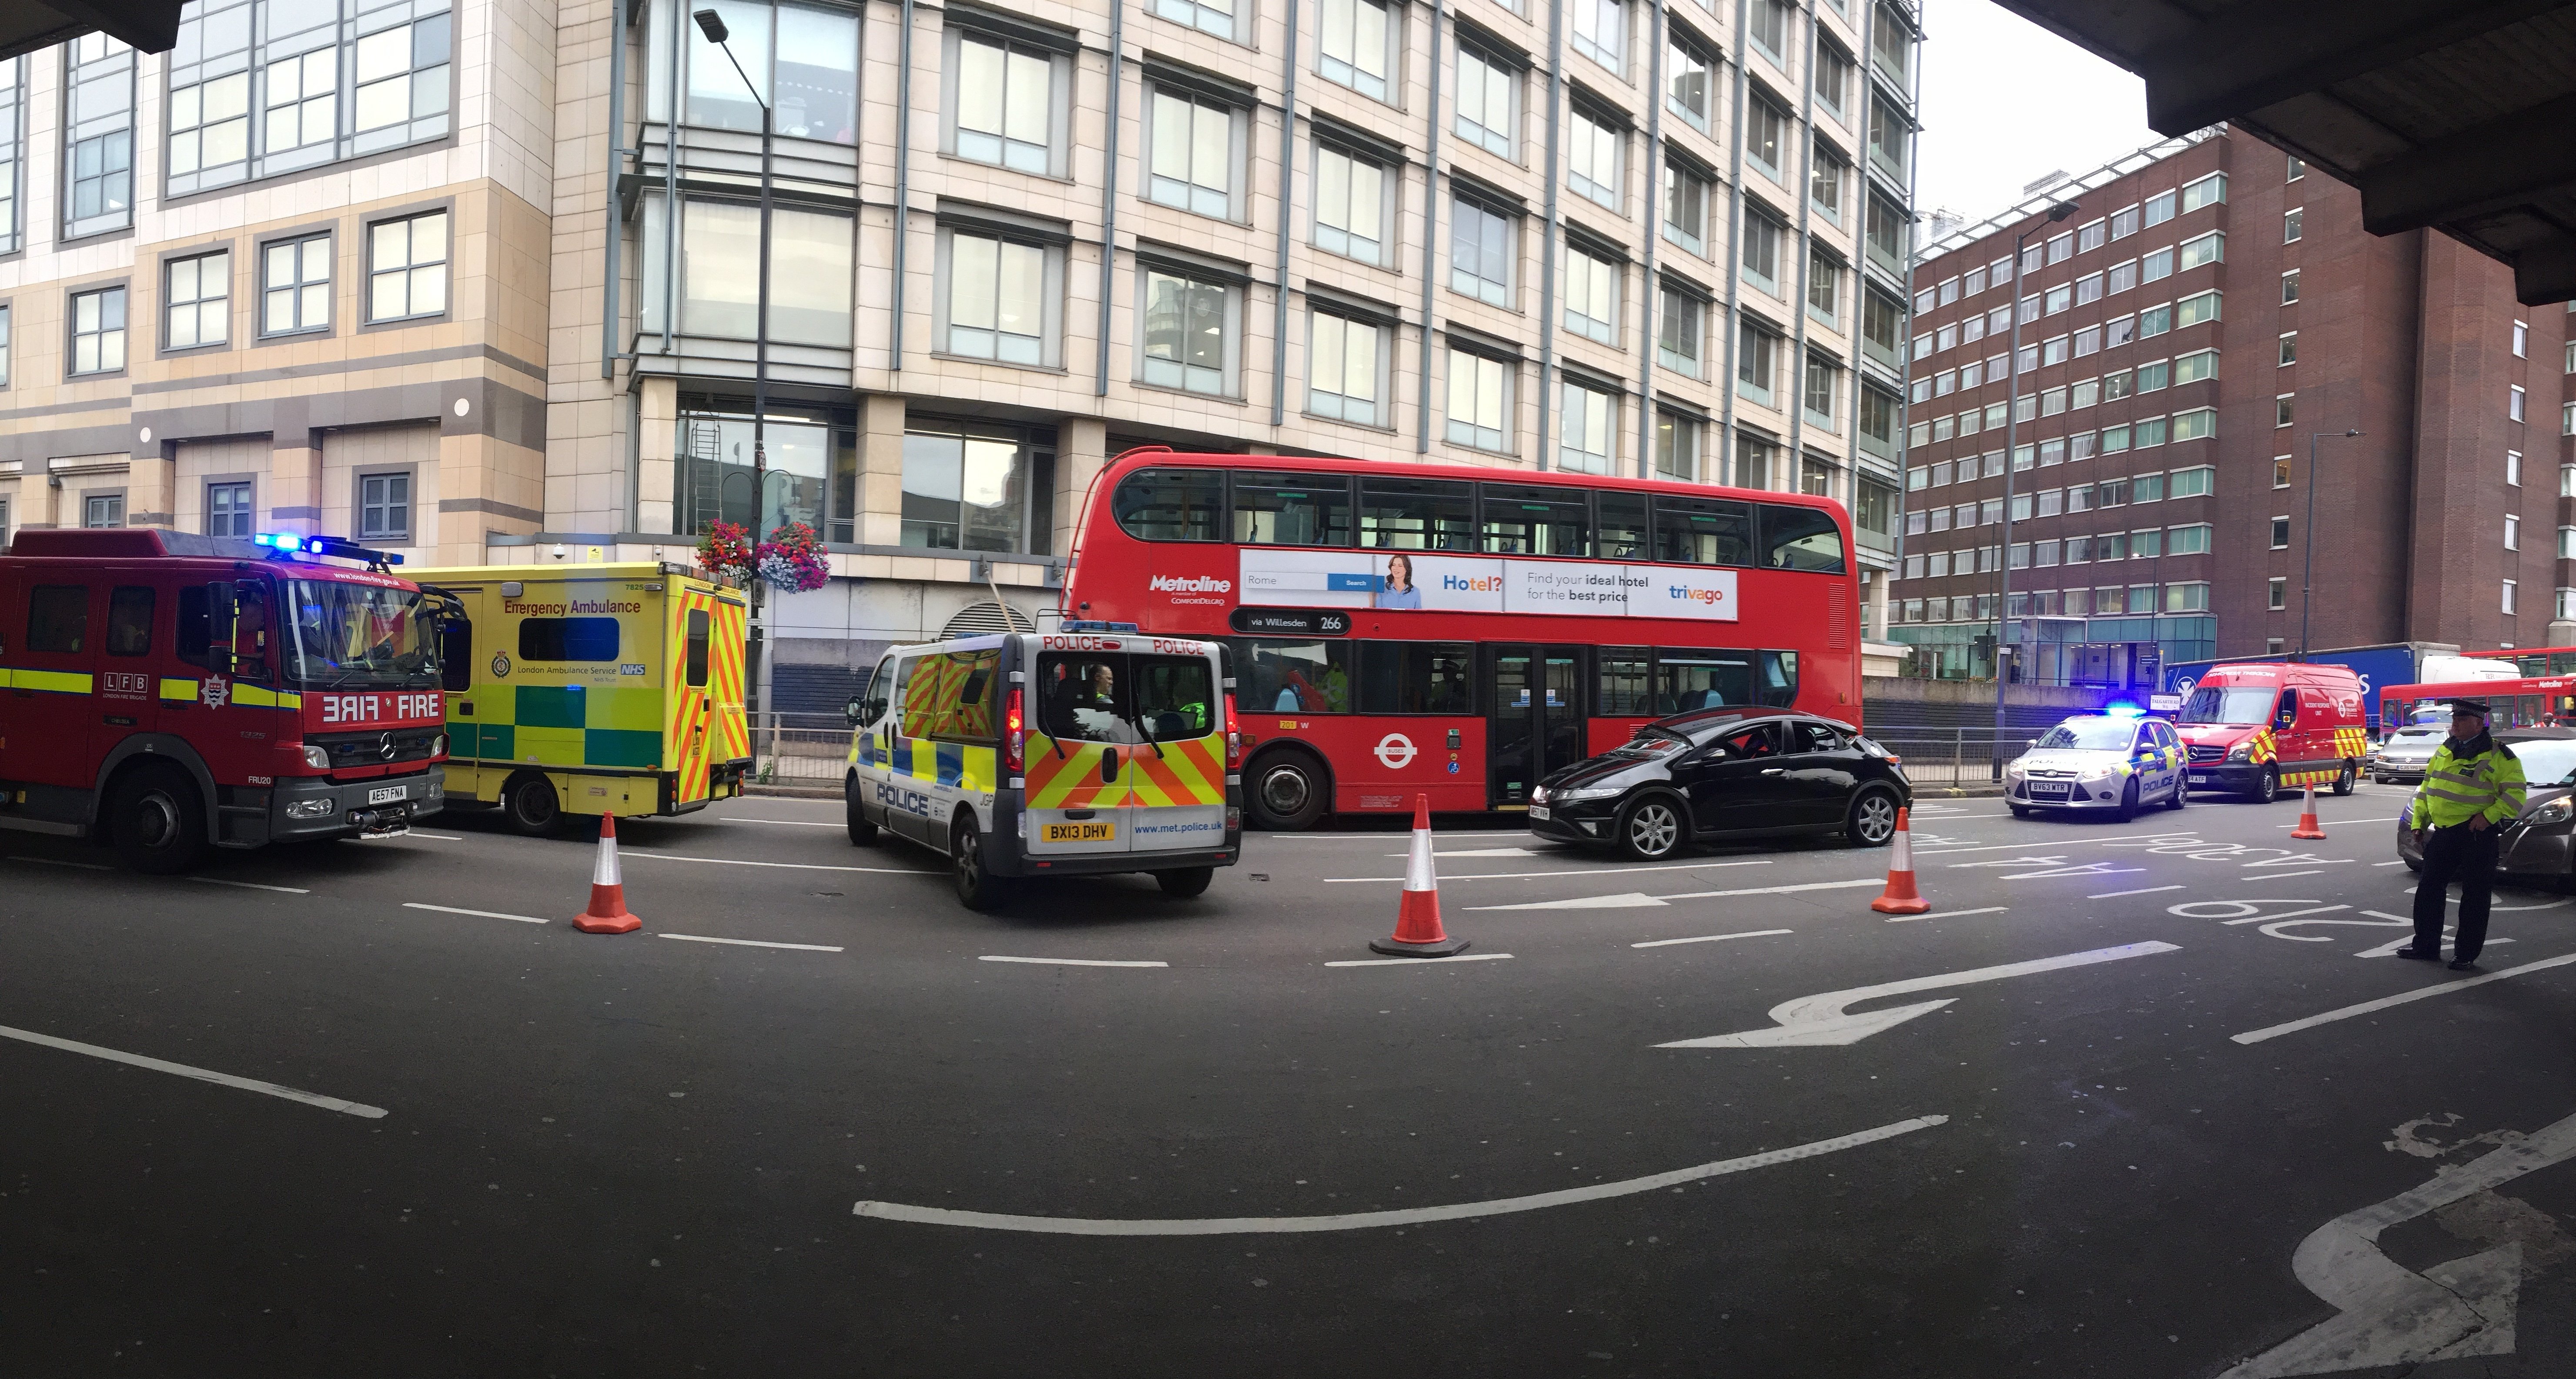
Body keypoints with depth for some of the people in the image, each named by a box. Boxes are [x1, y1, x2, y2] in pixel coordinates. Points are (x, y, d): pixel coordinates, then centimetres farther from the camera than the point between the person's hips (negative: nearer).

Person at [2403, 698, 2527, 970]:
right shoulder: (2444, 751, 13)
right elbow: (2426, 788, 19)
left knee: (2475, 896, 1)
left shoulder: (2497, 756, -7)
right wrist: (2418, 822, 14)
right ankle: (2426, 945, 21)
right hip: (2441, 833, 7)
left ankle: (2466, 953, 9)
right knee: (2429, 889, 10)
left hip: (2476, 835, -7)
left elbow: (2515, 794, -11)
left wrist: (2489, 815, -21)